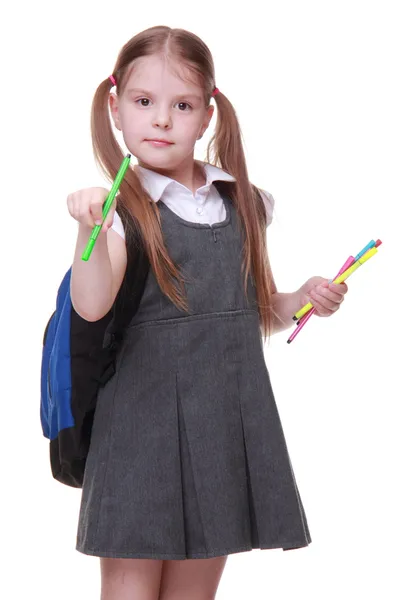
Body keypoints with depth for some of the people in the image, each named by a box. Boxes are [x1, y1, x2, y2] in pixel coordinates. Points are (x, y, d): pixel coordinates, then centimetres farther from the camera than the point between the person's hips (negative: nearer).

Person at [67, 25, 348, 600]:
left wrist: (303, 299, 1)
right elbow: (91, 306, -21)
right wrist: (89, 230, -36)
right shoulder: (119, 206, -5)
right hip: (143, 416, -4)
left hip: (229, 417, 4)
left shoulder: (243, 204, 9)